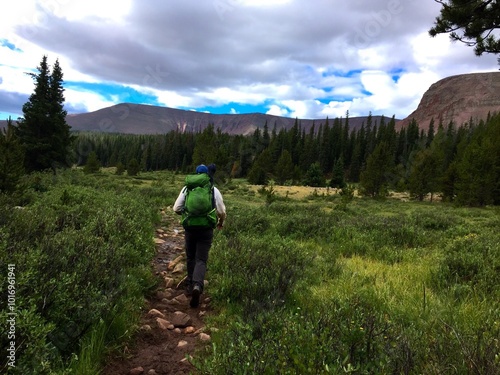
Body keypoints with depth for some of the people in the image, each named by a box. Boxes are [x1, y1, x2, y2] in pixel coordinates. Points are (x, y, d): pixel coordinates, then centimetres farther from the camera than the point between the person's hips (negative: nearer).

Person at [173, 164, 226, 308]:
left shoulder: (187, 188, 4)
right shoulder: (214, 190, 0)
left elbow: (176, 208, 3)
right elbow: (222, 211, -1)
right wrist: (221, 223, 19)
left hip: (190, 228, 2)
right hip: (206, 229, -1)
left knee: (190, 257, 21)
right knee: (201, 259, 1)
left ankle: (190, 285, 30)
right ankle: (197, 286, -22)